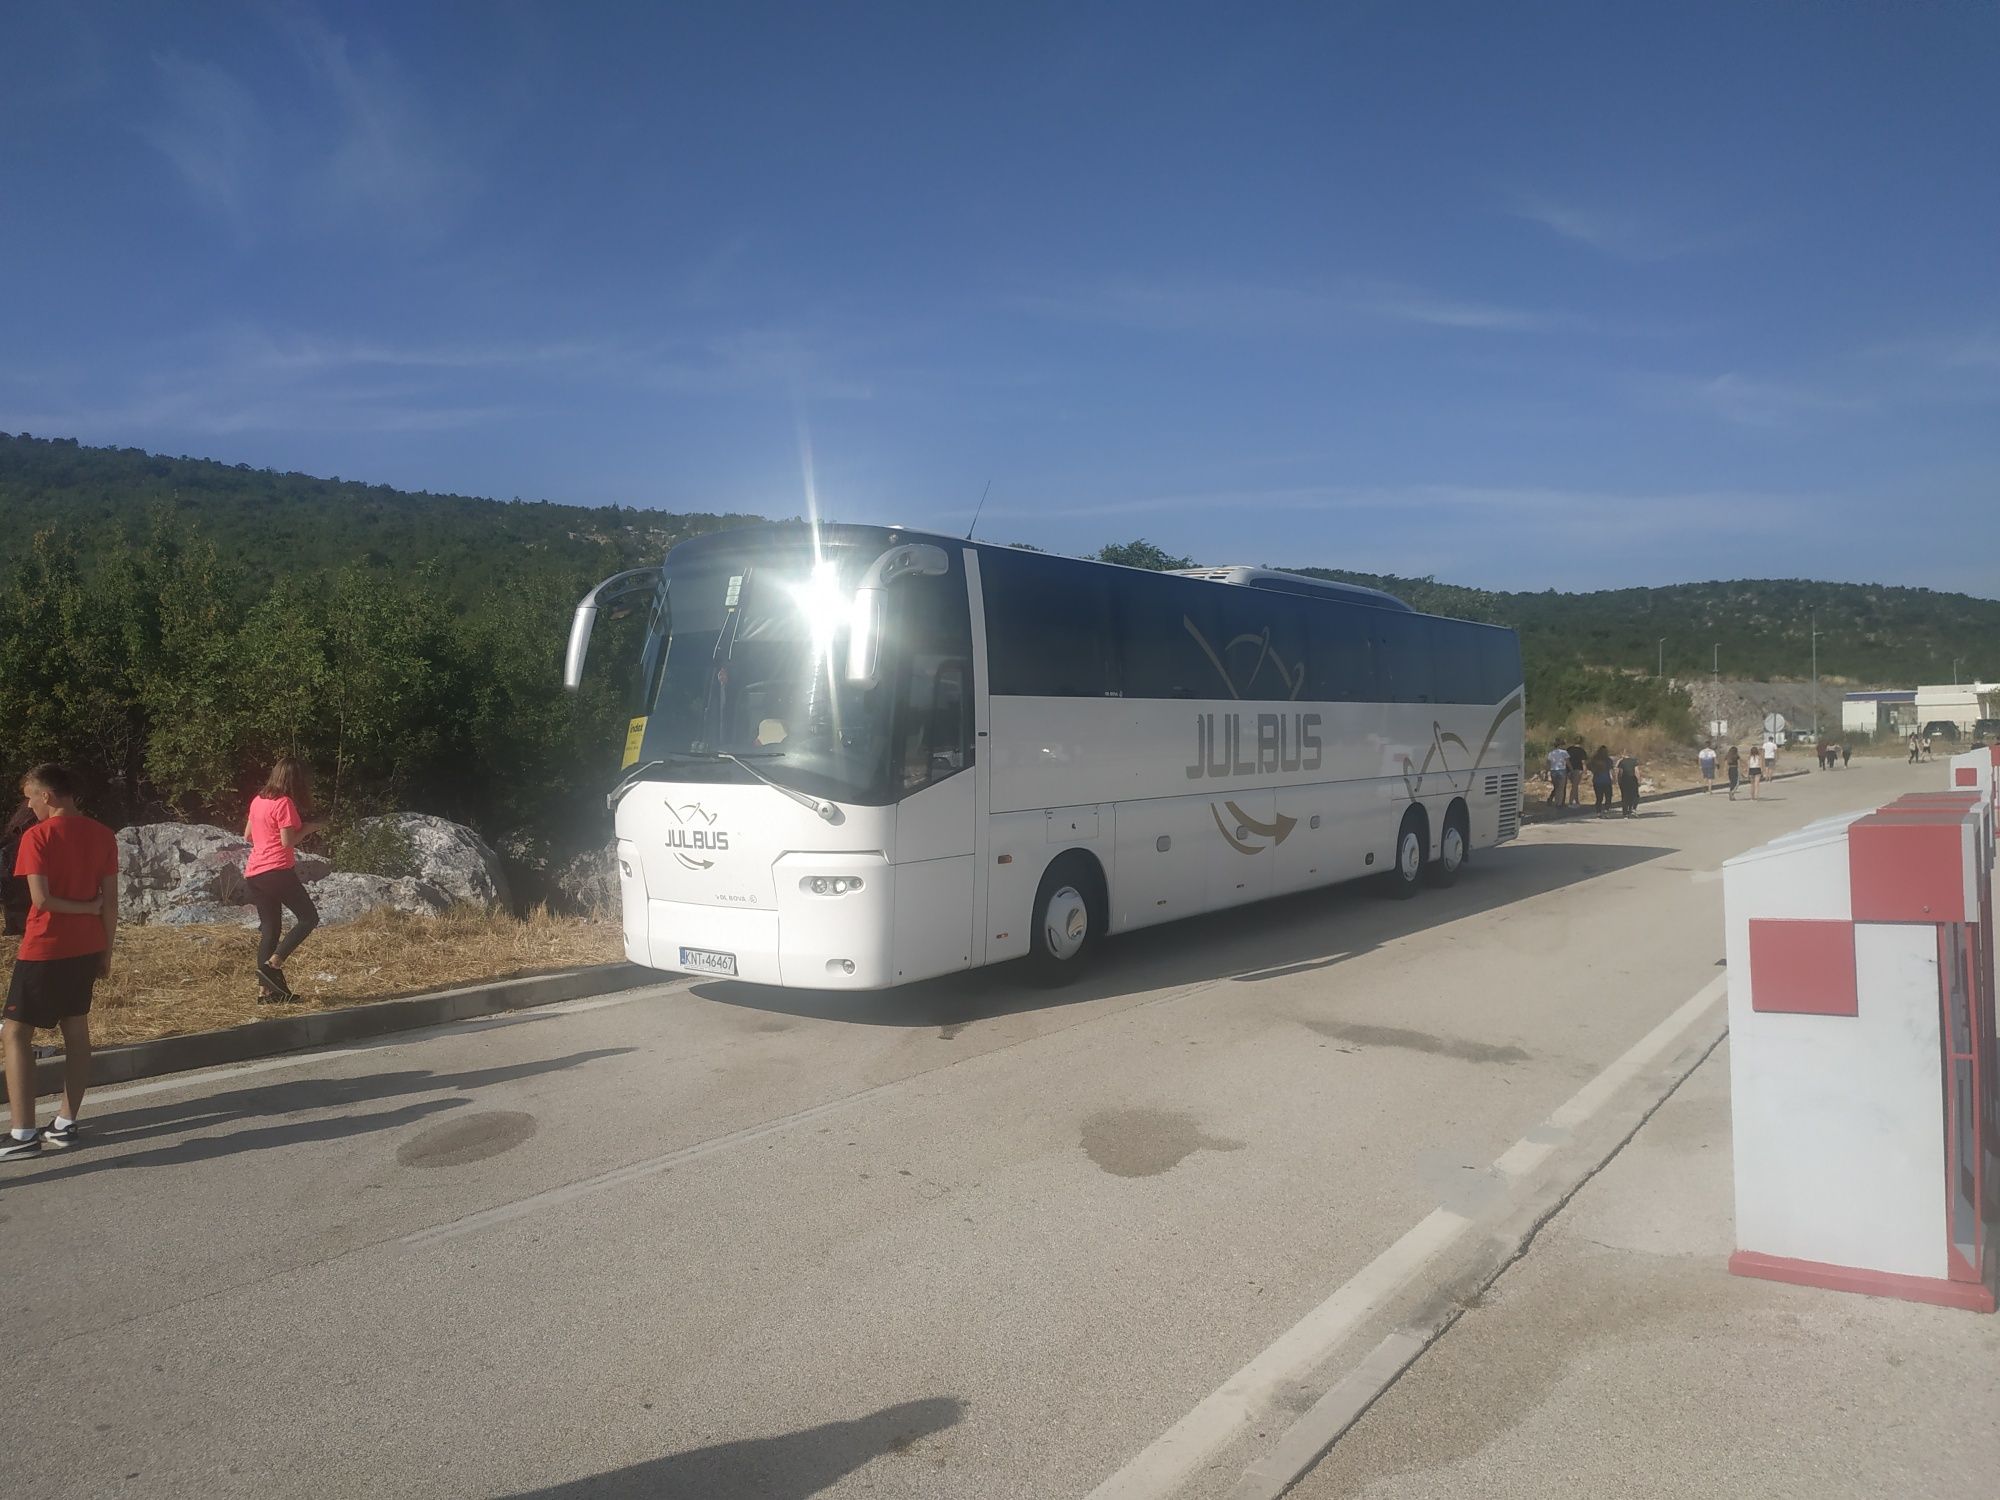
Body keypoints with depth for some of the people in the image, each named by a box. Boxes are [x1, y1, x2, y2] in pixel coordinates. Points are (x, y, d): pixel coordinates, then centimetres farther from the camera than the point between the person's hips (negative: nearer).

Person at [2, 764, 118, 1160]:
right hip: (86, 949, 6)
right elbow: (110, 901, 4)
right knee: (76, 1031, 13)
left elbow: (41, 898, -20)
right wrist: (106, 951, 11)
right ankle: (66, 1124, 17)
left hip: (44, 950, -6)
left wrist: (84, 907, -4)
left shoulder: (37, 836, -12)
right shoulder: (102, 835, 4)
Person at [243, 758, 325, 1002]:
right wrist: (308, 828, 0)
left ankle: (272, 988, 9)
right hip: (277, 870, -8)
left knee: (270, 928, 11)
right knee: (309, 917, 2)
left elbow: (248, 835, 21)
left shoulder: (257, 801, 13)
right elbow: (288, 841, -14)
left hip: (253, 873, 8)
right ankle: (272, 963, -10)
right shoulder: (284, 803, -11)